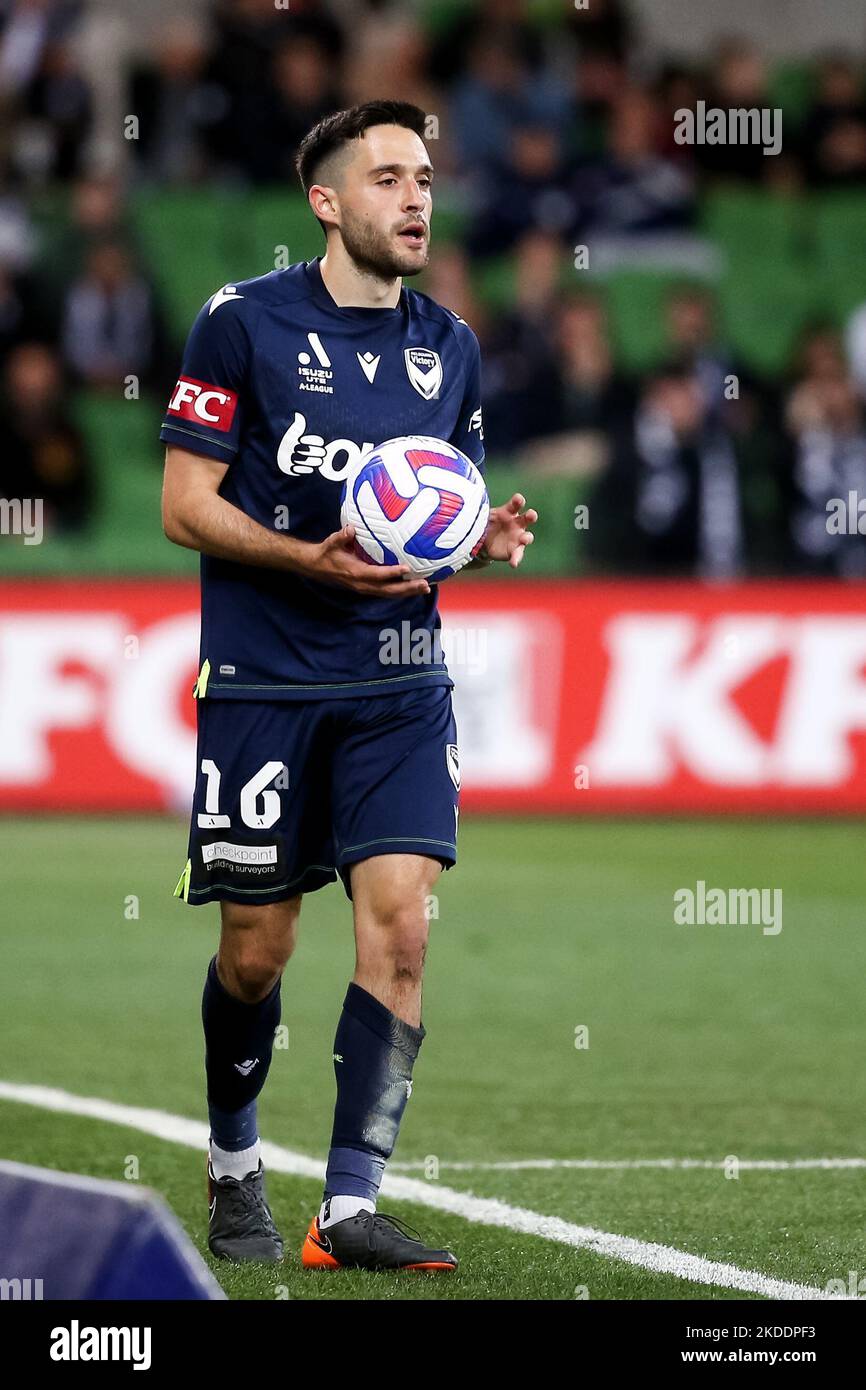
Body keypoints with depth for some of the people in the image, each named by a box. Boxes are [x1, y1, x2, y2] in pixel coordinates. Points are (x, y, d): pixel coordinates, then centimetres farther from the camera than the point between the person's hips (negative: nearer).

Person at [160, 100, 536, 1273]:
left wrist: (486, 537, -3)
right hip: (263, 682, -3)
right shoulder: (245, 322, -5)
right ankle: (235, 1170, 29)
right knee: (256, 953, 4)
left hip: (397, 685, 3)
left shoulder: (449, 347, 9)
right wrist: (314, 560, -21)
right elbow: (185, 505, -6)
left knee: (400, 922, -13)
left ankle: (350, 1210, -12)